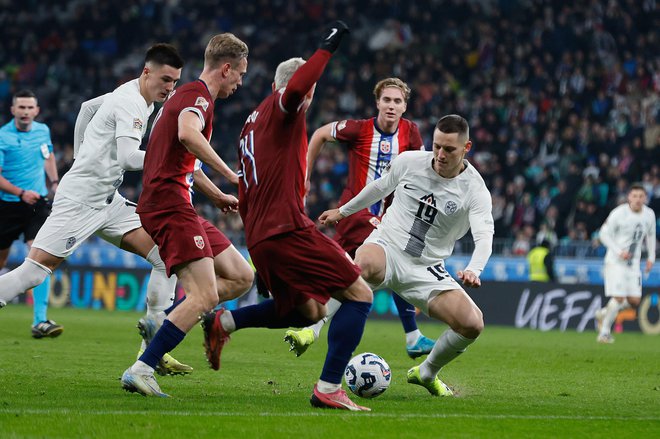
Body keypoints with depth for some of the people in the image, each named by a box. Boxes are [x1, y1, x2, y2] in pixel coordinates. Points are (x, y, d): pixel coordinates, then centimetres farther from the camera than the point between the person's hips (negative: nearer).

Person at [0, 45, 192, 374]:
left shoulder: (137, 97, 13)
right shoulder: (132, 104, -16)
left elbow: (88, 107, 28)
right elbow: (128, 158, -28)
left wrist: (82, 158, 31)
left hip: (108, 202, 10)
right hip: (78, 201, -10)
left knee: (167, 257, -2)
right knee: (33, 272, -15)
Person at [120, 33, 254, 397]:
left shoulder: (189, 94, 24)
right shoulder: (198, 94, -9)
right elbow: (188, 134, -33)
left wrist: (217, 196, 39)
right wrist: (229, 174, -29)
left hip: (178, 207, 10)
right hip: (169, 206, -10)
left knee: (241, 277, 8)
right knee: (205, 295, -18)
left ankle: (162, 324, 6)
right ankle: (140, 370, -18)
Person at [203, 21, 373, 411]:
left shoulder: (252, 124, 25)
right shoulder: (280, 108, -1)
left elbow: (243, 197, 28)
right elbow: (296, 89, -28)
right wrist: (327, 47, -19)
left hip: (259, 238, 9)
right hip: (288, 229, -9)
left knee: (308, 311, 23)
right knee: (359, 294, -8)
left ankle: (224, 321, 16)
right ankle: (328, 388, -16)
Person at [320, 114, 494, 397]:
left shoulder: (475, 190, -9)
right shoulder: (409, 162, -3)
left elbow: (484, 235, -25)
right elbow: (380, 187, 18)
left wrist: (473, 270, -45)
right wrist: (343, 211, 31)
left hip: (426, 270, 1)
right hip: (386, 246, -1)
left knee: (472, 324, -18)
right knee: (365, 264, -41)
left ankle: (426, 373, 11)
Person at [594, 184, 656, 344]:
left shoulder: (649, 214, 2)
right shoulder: (619, 213, -14)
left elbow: (650, 235, 18)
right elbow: (604, 234, -9)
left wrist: (651, 257, 12)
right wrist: (619, 251, -19)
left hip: (634, 263, 6)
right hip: (615, 260, -6)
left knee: (634, 301, -1)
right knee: (619, 297, -13)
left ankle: (603, 314, 23)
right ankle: (604, 332, 3)